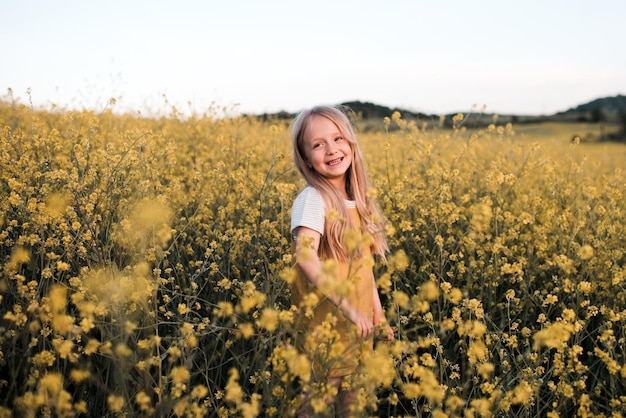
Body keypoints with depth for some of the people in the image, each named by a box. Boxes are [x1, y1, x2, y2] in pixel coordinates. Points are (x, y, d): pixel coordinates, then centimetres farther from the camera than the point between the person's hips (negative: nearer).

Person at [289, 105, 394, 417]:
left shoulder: (358, 201, 6)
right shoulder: (312, 200, -16)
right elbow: (306, 257, -31)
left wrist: (378, 314, 15)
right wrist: (346, 306, -34)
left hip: (359, 324, 7)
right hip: (324, 325, -7)